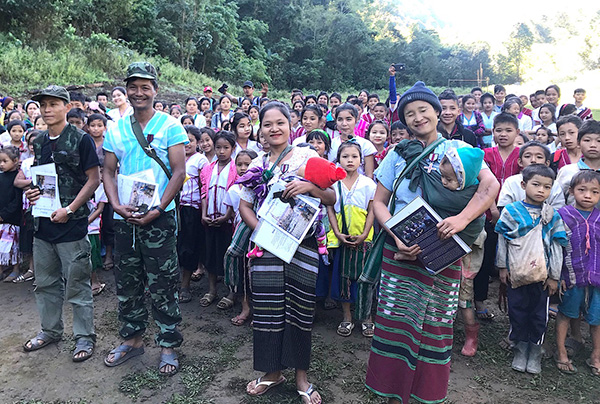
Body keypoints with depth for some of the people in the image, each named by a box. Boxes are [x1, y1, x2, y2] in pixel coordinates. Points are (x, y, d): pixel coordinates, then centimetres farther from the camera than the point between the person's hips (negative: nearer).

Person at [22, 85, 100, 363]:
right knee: (45, 283, 18)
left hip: (72, 225, -7)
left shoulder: (81, 140, -8)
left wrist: (69, 209, -17)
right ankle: (50, 330, 35)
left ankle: (84, 337, 16)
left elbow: (93, 179, -11)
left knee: (77, 286, 2)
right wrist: (31, 192, 0)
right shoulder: (39, 142, 11)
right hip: (43, 223, 7)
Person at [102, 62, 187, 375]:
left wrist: (156, 210, -15)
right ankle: (132, 338, 33)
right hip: (124, 219, 4)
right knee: (127, 284, 15)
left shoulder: (170, 125, -4)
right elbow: (108, 172, 9)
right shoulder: (115, 129, 8)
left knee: (162, 285, 2)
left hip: (159, 218, -4)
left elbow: (179, 172, -8)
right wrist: (116, 205, -8)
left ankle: (168, 344, 18)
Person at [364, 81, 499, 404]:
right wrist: (396, 237, -11)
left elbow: (491, 185, -8)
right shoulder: (397, 154, 8)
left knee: (436, 325, 7)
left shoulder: (458, 148, 5)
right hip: (400, 250, 1)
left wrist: (462, 219, -24)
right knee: (395, 322, 1)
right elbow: (378, 202, 5)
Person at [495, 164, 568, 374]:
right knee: (517, 311, 9)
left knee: (539, 314, 10)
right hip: (516, 273, 0)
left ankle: (535, 352, 28)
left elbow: (556, 248, 2)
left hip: (542, 275, 1)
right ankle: (521, 349, 27)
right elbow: (502, 241, 3)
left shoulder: (553, 216, -1)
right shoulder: (511, 211, -4)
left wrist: (554, 277, 1)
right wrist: (502, 267, 3)